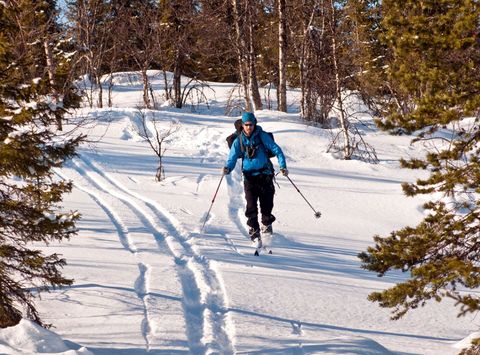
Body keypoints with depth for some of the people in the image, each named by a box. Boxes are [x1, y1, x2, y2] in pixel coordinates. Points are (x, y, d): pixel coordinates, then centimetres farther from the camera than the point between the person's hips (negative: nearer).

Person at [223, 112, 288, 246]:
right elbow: (233, 157, 4)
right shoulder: (239, 141, 4)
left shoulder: (262, 136, -2)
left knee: (266, 204, 1)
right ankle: (254, 232, -5)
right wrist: (228, 168, -18)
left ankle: (266, 225, 25)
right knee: (251, 206, -10)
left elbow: (276, 149, -1)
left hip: (265, 175, -1)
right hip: (249, 176, 1)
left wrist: (283, 166, -12)